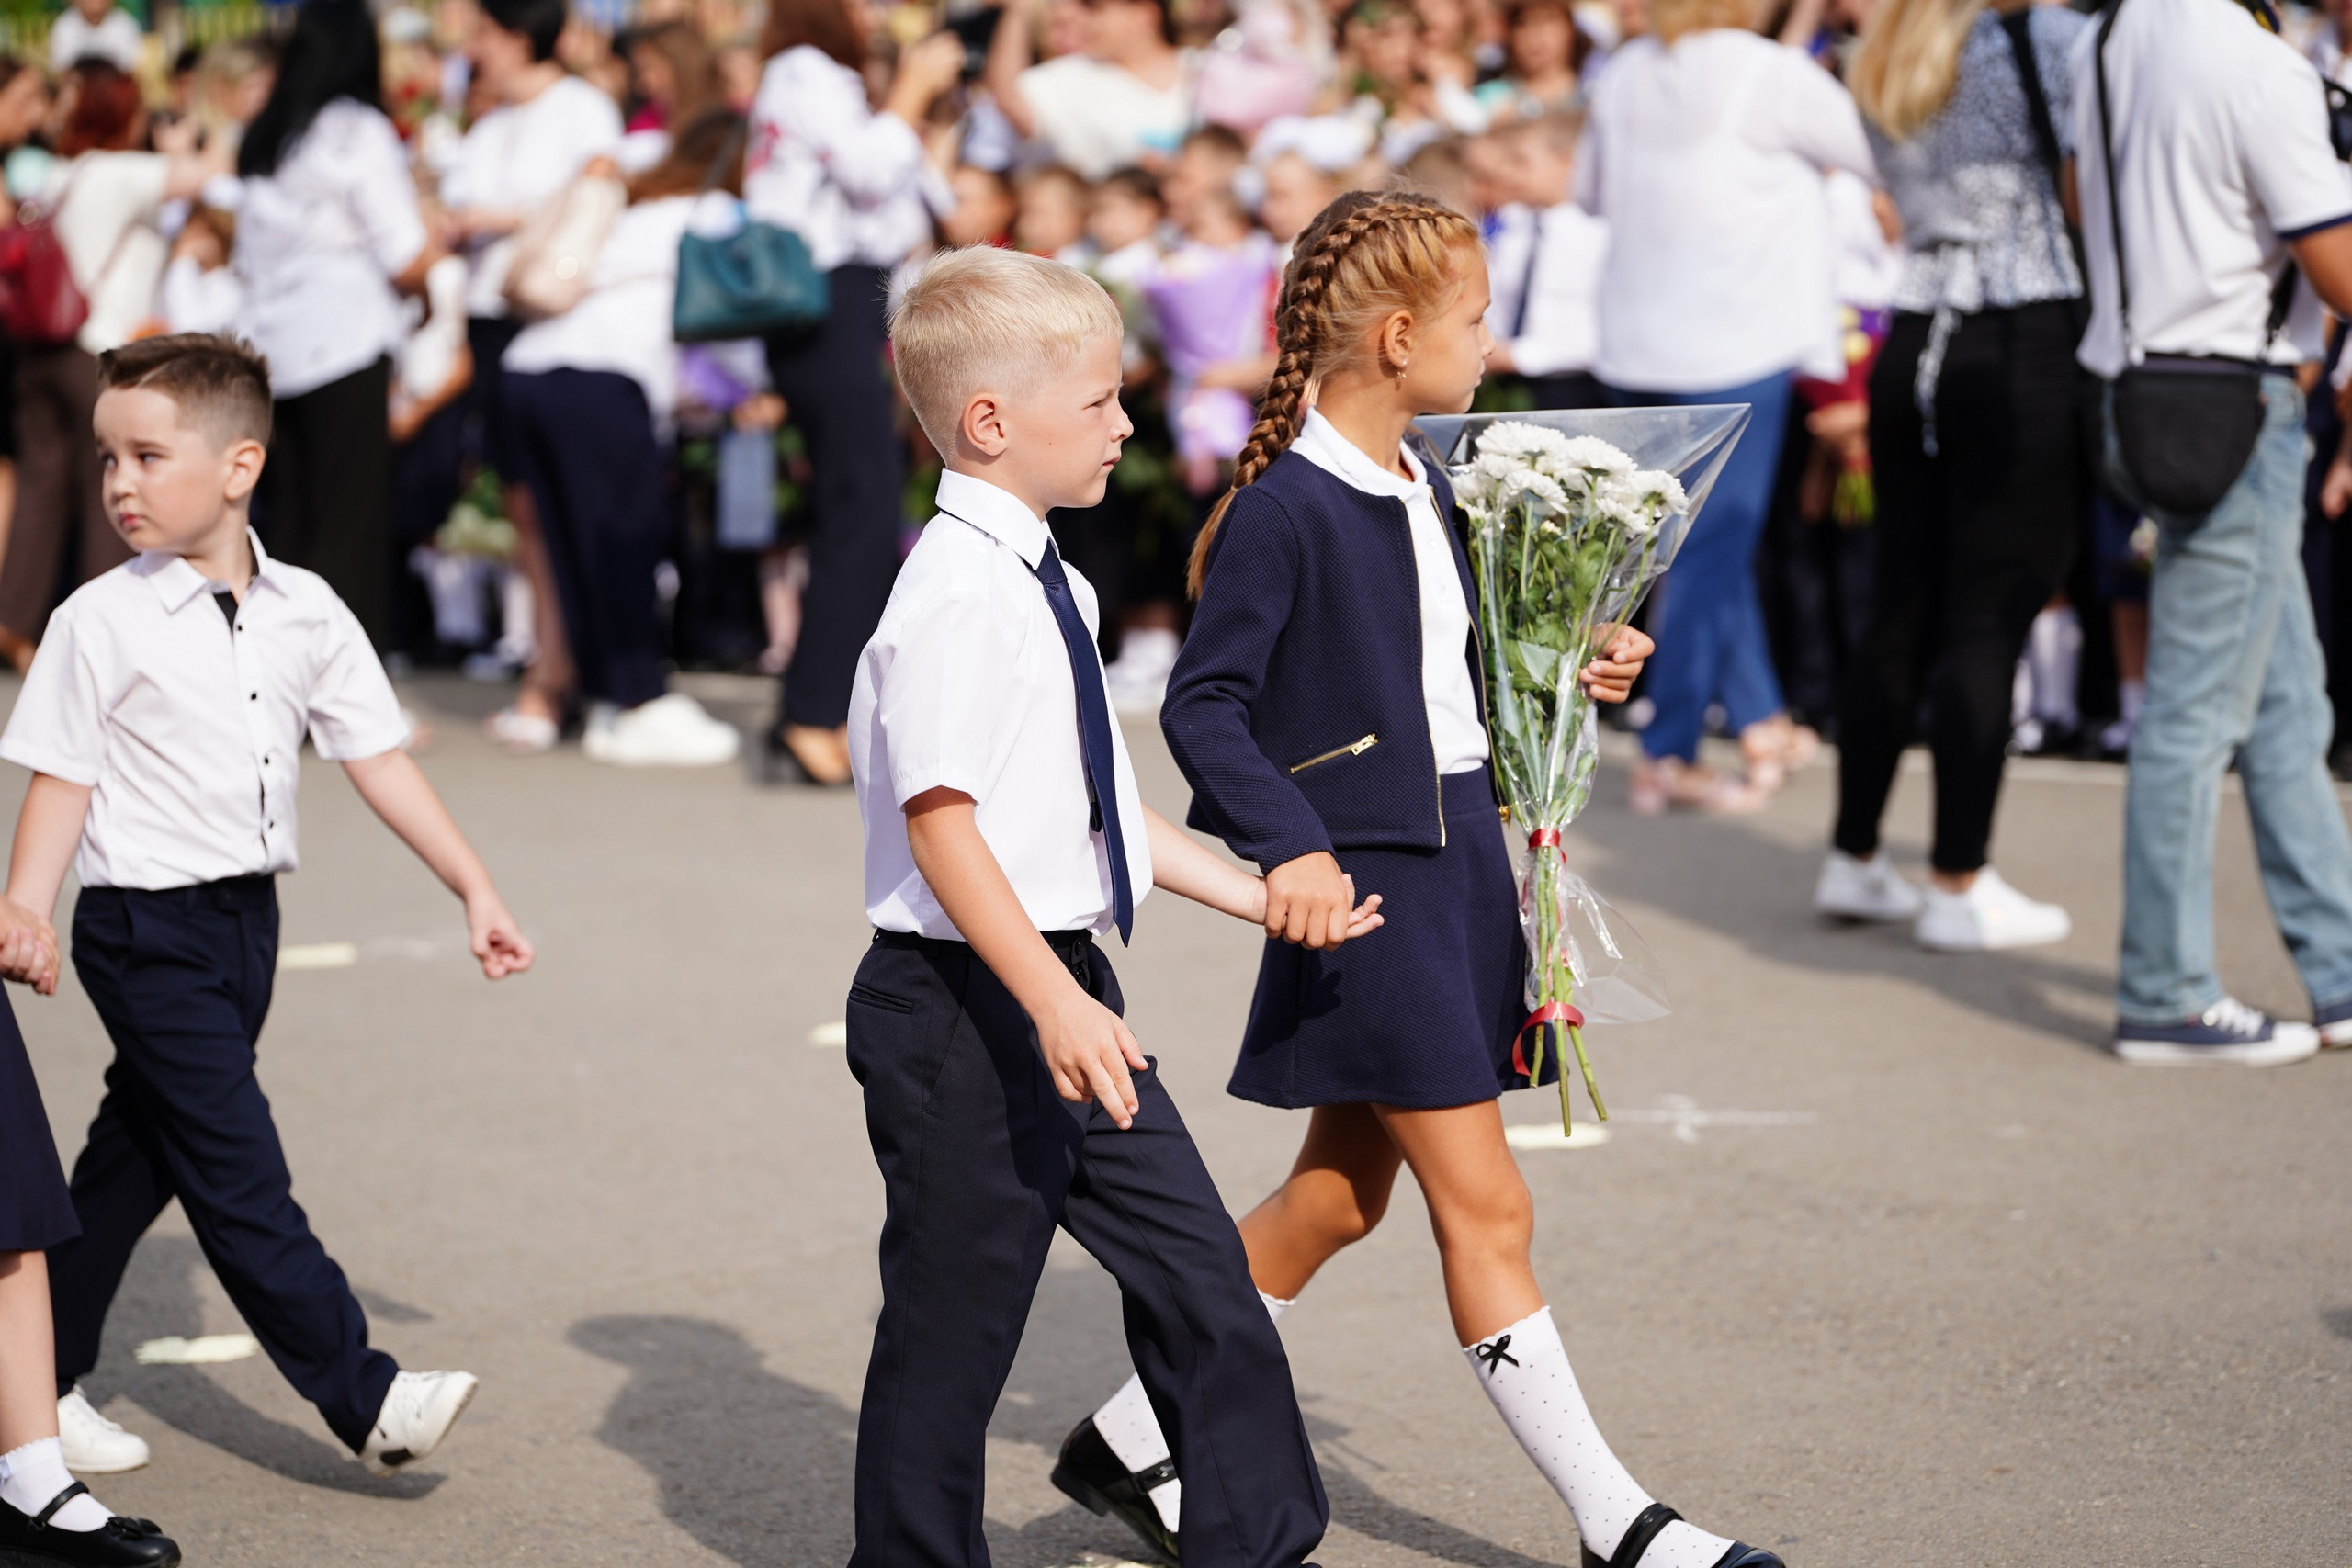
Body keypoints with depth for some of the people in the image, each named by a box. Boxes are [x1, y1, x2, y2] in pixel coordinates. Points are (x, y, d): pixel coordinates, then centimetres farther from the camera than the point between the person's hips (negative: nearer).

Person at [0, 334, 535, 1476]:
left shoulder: (306, 614, 2)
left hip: (247, 916, 5)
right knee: (236, 1166, -8)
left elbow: (380, 761, 7)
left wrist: (475, 889, 5)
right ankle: (359, 1395, -7)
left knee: (141, 1152, 14)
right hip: (145, 926, -5)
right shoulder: (102, 623, -10)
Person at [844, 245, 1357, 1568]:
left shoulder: (1048, 588, 12)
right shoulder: (956, 599, -18)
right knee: (956, 1323, 3)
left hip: (1068, 989, 9)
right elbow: (940, 824, -24)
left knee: (1201, 1269, 10)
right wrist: (1053, 1003, -29)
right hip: (969, 1010, -9)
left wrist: (1256, 897, 22)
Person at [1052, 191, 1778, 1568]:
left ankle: (1133, 1440, 27)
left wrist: (1568, 673, 7)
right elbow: (1204, 703, -17)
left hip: (1459, 858, 10)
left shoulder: (1424, 493, 12)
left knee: (1339, 1195, 15)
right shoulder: (1285, 509, -16)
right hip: (1361, 884, -10)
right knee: (1486, 1208, -4)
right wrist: (1293, 847, -27)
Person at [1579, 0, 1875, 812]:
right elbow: (1873, 151, -4)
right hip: (1738, 342, -6)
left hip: (1637, 347, 6)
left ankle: (1759, 718, 23)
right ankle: (1668, 755, 0)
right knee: (1711, 553, -1)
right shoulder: (1769, 73, -13)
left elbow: (1591, 190, 20)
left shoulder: (1624, 75, 5)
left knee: (1714, 541, 17)